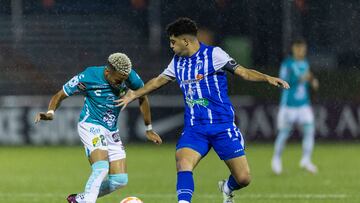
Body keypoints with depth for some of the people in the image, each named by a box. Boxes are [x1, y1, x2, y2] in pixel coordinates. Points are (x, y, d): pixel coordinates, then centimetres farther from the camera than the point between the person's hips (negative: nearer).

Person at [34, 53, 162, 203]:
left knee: (120, 180, -2)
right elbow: (60, 95, -8)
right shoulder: (88, 77, -20)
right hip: (91, 126, -5)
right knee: (101, 167, -30)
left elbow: (142, 97, 10)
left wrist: (149, 129, 18)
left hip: (112, 131, 5)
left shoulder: (130, 77, -11)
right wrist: (50, 112, -29)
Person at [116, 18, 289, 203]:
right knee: (183, 163, -27)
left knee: (243, 178, -4)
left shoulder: (213, 54, -6)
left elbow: (243, 72, -9)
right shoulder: (177, 62, 11)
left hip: (222, 126, -3)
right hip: (193, 129, 3)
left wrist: (268, 78, -24)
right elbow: (159, 80, 28)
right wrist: (134, 95, 33)